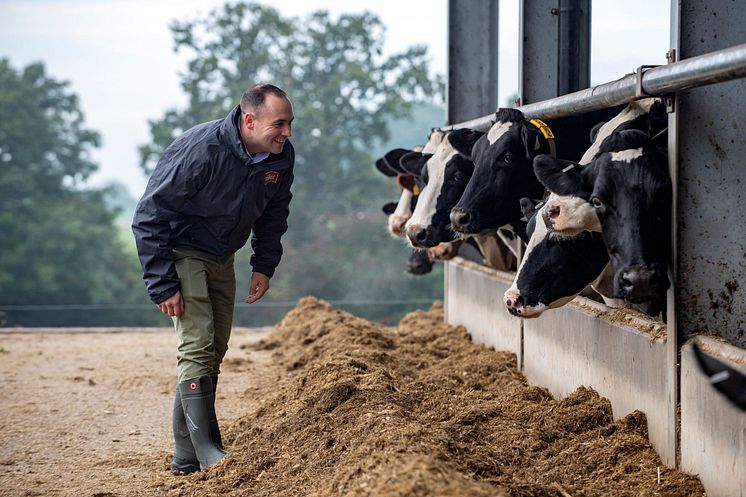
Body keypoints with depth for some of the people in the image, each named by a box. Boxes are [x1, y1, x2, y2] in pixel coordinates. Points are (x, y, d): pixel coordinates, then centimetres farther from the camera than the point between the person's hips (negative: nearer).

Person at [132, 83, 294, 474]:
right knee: (197, 346, -17)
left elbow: (273, 215, 12)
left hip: (221, 260, 7)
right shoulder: (199, 150, -29)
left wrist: (264, 265, 1)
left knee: (214, 352, 8)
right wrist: (162, 285, -24)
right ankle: (207, 453, -15)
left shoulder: (282, 156, -9)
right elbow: (149, 217, -24)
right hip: (181, 253, -7)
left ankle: (185, 457, 16)